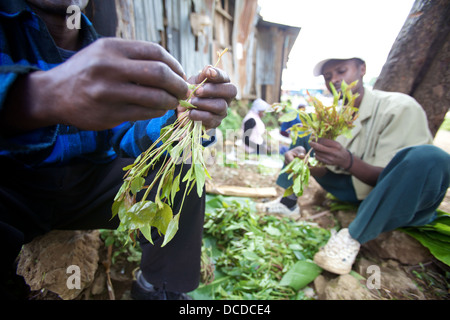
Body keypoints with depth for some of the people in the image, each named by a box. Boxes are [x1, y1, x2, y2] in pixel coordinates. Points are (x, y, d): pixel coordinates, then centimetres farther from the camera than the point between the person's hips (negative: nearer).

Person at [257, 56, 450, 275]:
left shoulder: (400, 108, -18)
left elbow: (386, 177, -25)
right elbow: (326, 171, -5)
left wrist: (348, 161, -43)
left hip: (400, 202, -4)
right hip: (356, 190, 5)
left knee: (430, 157, -40)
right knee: (302, 134, 2)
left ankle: (353, 238, -26)